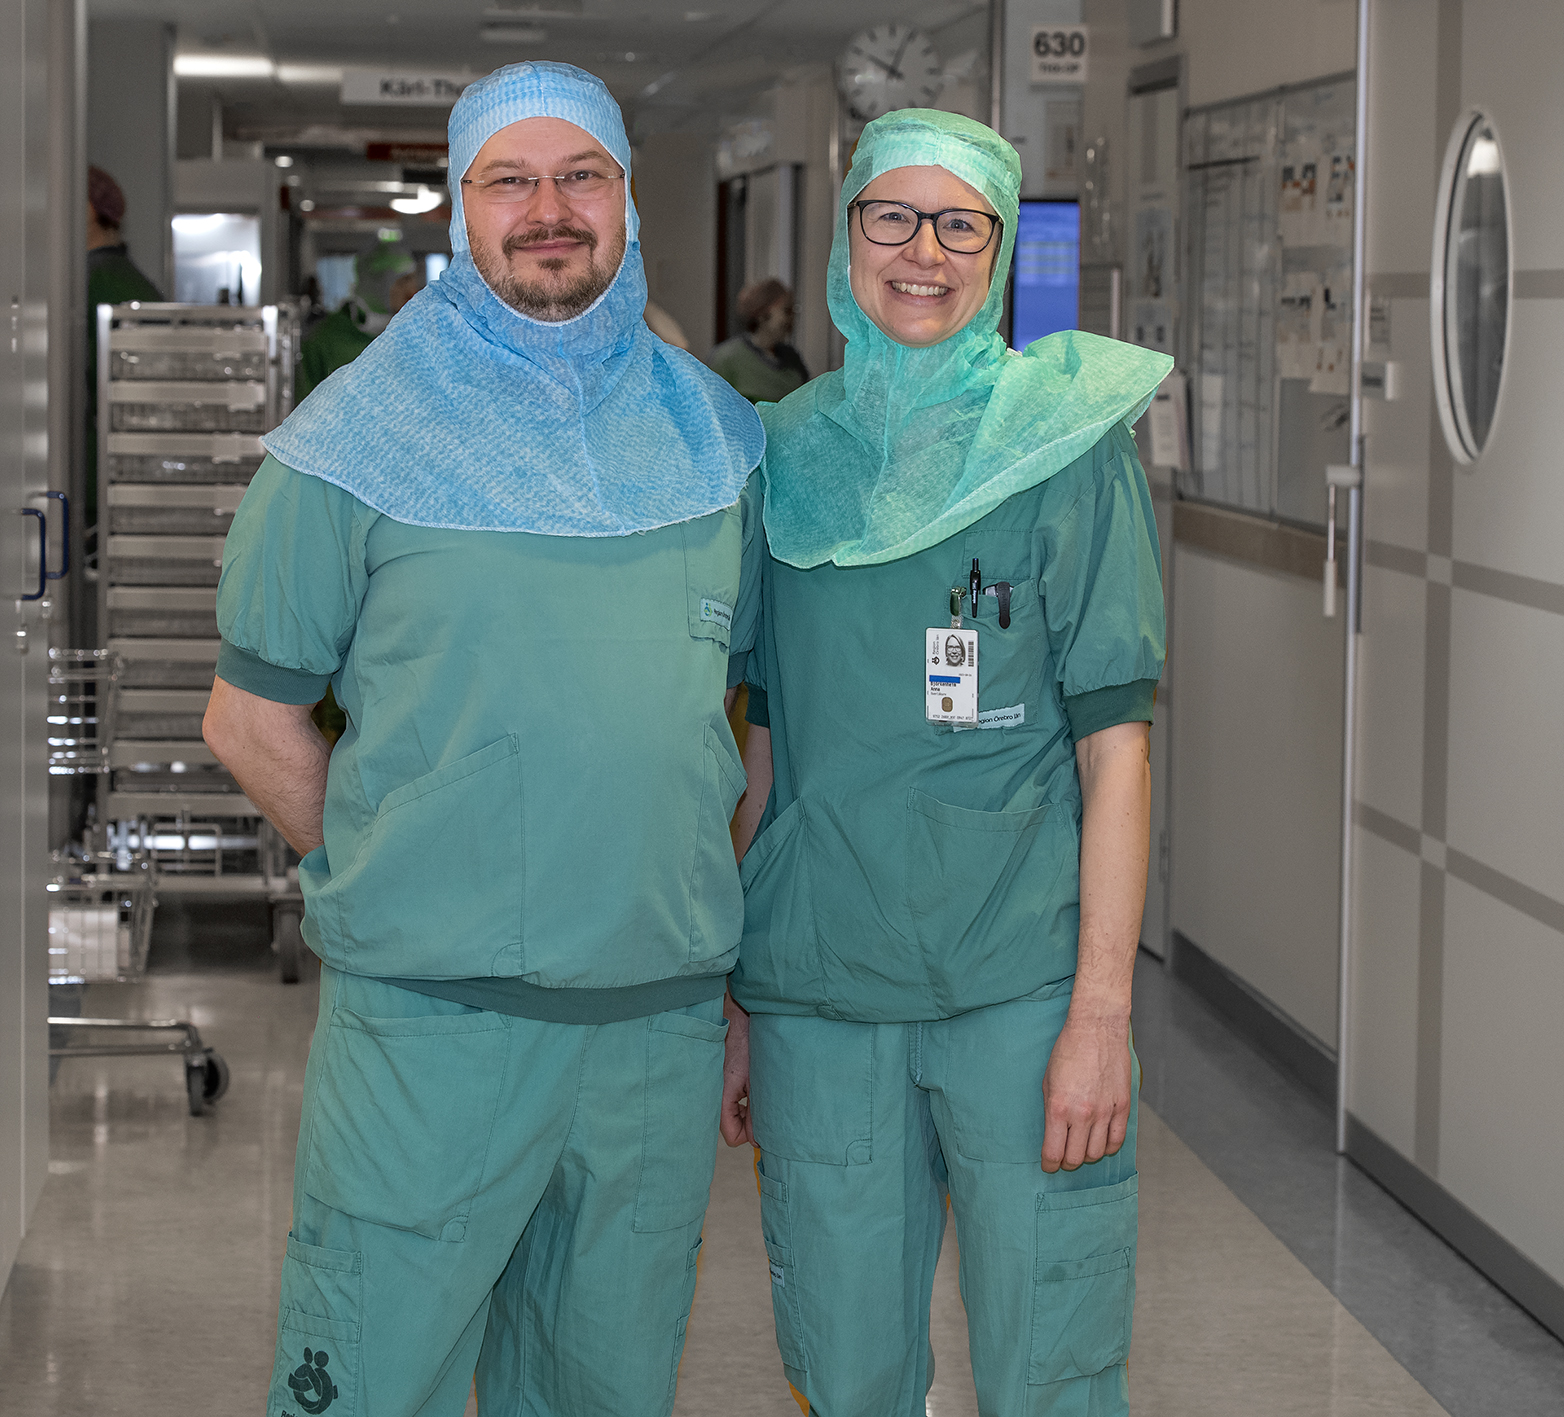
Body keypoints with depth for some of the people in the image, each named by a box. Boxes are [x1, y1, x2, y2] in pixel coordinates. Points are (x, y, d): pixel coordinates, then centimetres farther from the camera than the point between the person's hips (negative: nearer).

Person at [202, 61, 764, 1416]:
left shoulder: (712, 436, 9)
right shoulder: (362, 438, -2)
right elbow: (252, 717, 2)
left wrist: (735, 957, 11)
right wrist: (396, 886, 1)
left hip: (664, 1014, 4)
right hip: (428, 1019, -3)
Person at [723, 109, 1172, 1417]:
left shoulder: (1069, 448, -2)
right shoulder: (788, 460, 8)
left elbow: (1114, 744, -5)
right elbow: (764, 746, 12)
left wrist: (1100, 1012, -12)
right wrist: (733, 998, 10)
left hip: (1020, 993, -3)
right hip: (815, 995, 3)